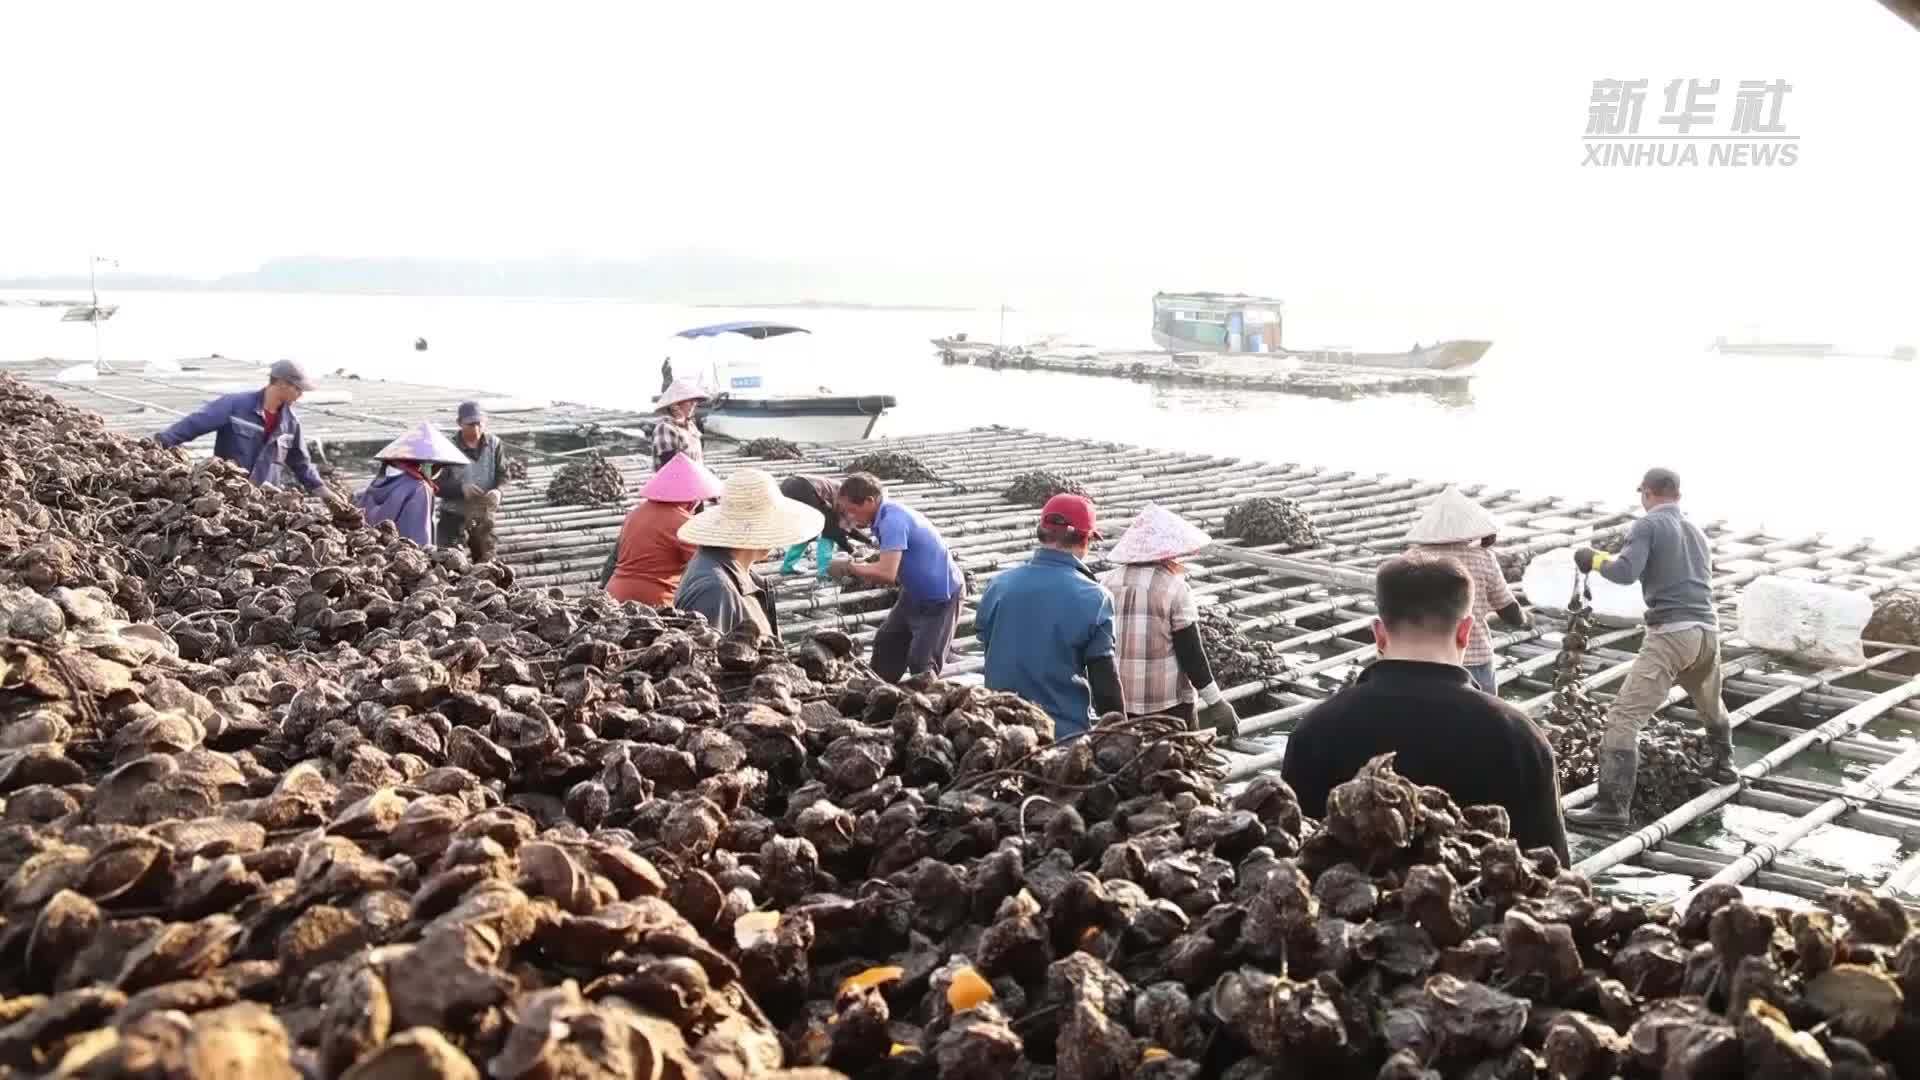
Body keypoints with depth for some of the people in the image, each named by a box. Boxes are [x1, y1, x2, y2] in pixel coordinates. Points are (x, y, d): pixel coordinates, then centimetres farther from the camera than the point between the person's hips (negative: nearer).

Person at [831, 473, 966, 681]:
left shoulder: (892, 521, -29)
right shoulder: (888, 515, 0)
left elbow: (887, 573, -37)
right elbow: (889, 565, 9)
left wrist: (849, 567, -22)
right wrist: (859, 568, -8)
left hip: (942, 597, -10)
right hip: (915, 593, 10)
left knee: (921, 664, -9)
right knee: (886, 644, 17)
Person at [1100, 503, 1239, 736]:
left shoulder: (1107, 583, 3)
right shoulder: (1174, 587, -10)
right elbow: (1191, 653, -10)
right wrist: (1216, 703, -3)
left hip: (1118, 702, 4)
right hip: (1169, 703, -4)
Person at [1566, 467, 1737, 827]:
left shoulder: (1648, 526, -2)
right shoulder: (1697, 531, 20)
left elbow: (1626, 572, -17)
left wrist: (1595, 560, 1)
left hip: (1670, 632, -8)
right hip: (1708, 632, 8)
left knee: (1623, 716, -11)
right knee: (1711, 706, 36)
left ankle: (1612, 805, -19)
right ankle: (1723, 766, 56)